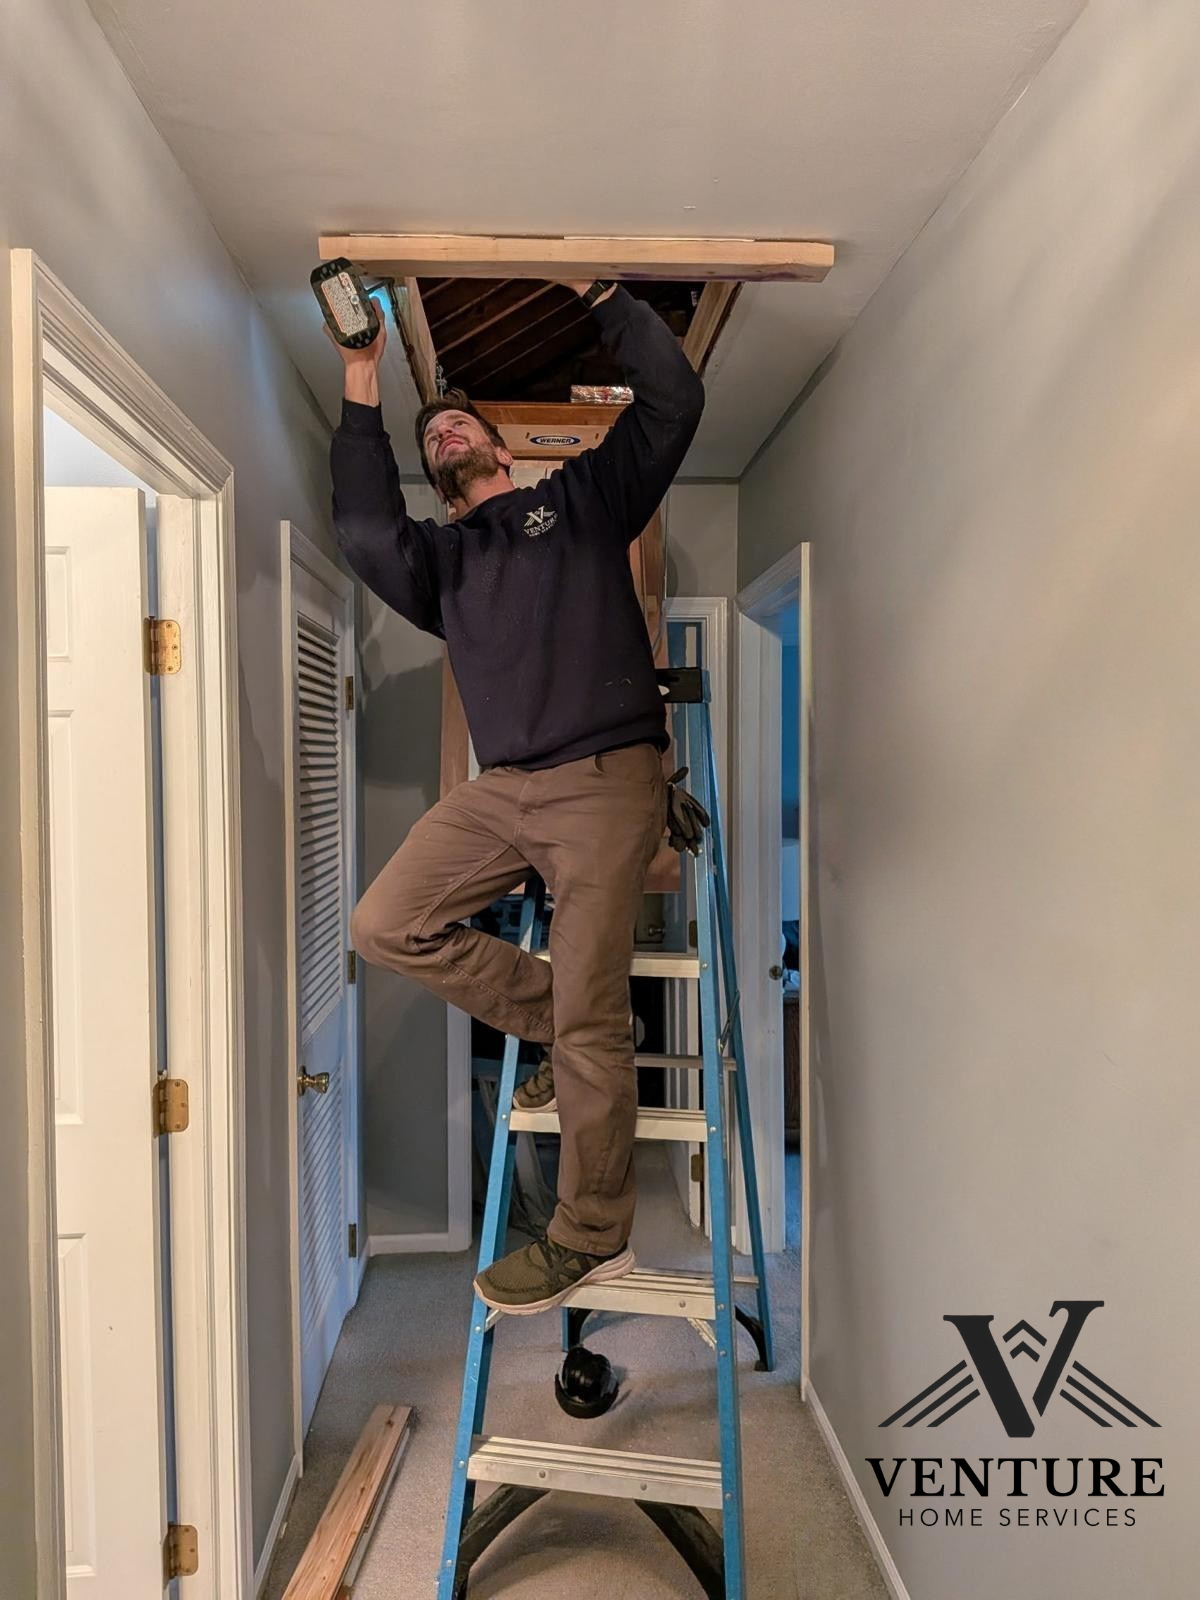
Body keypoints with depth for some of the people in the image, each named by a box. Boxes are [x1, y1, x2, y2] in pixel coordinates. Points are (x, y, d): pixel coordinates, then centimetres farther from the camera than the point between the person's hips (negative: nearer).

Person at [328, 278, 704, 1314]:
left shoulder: (583, 499, 16)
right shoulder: (438, 557, 22)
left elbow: (673, 400, 8)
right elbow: (365, 532, 1)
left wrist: (601, 296, 12)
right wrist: (363, 396, 6)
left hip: (605, 781, -5)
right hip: (500, 790, 5)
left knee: (591, 1023, -5)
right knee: (385, 925, -4)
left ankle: (592, 1235, 11)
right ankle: (550, 1014, 13)